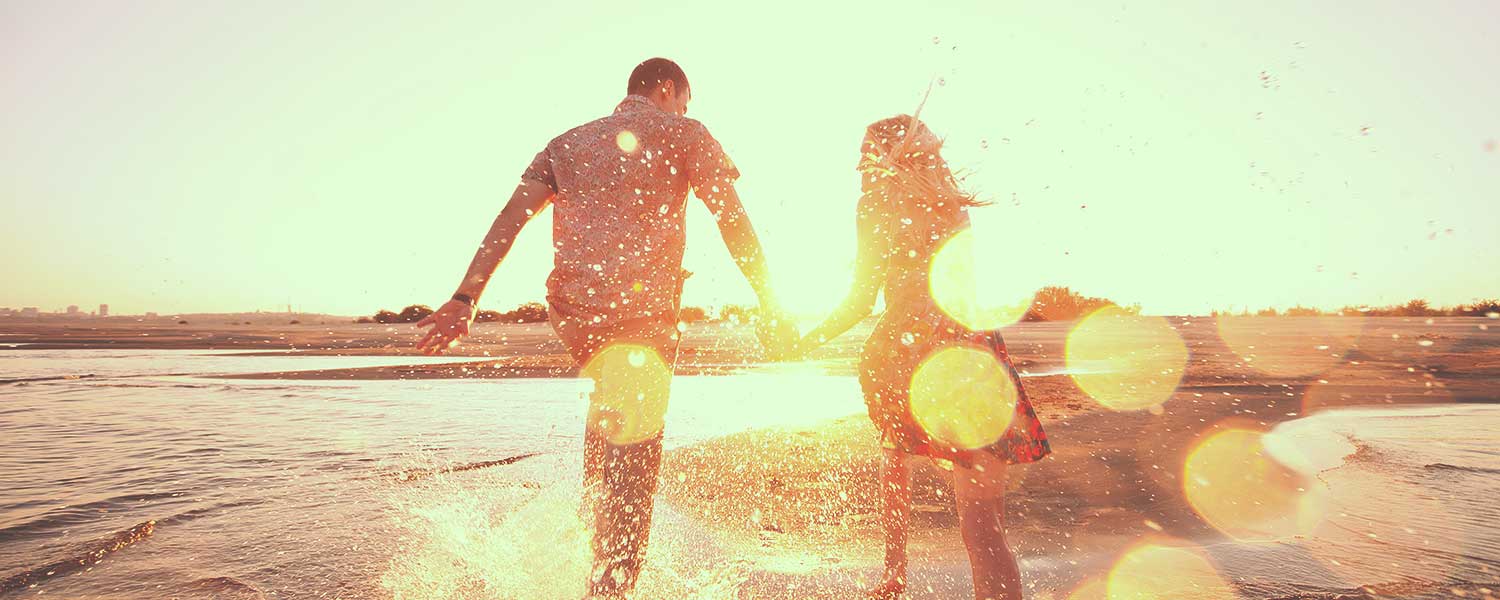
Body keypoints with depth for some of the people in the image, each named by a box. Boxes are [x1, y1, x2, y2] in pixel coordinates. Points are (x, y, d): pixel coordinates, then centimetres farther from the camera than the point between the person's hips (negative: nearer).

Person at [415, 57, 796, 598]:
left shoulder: (567, 143, 21)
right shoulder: (683, 133, 9)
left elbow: (510, 218, 9)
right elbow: (734, 222, 0)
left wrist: (465, 298, 5)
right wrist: (771, 308, 3)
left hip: (570, 307, 6)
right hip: (640, 309, -5)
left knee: (609, 398, 34)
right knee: (633, 462, -1)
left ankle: (593, 504, 30)